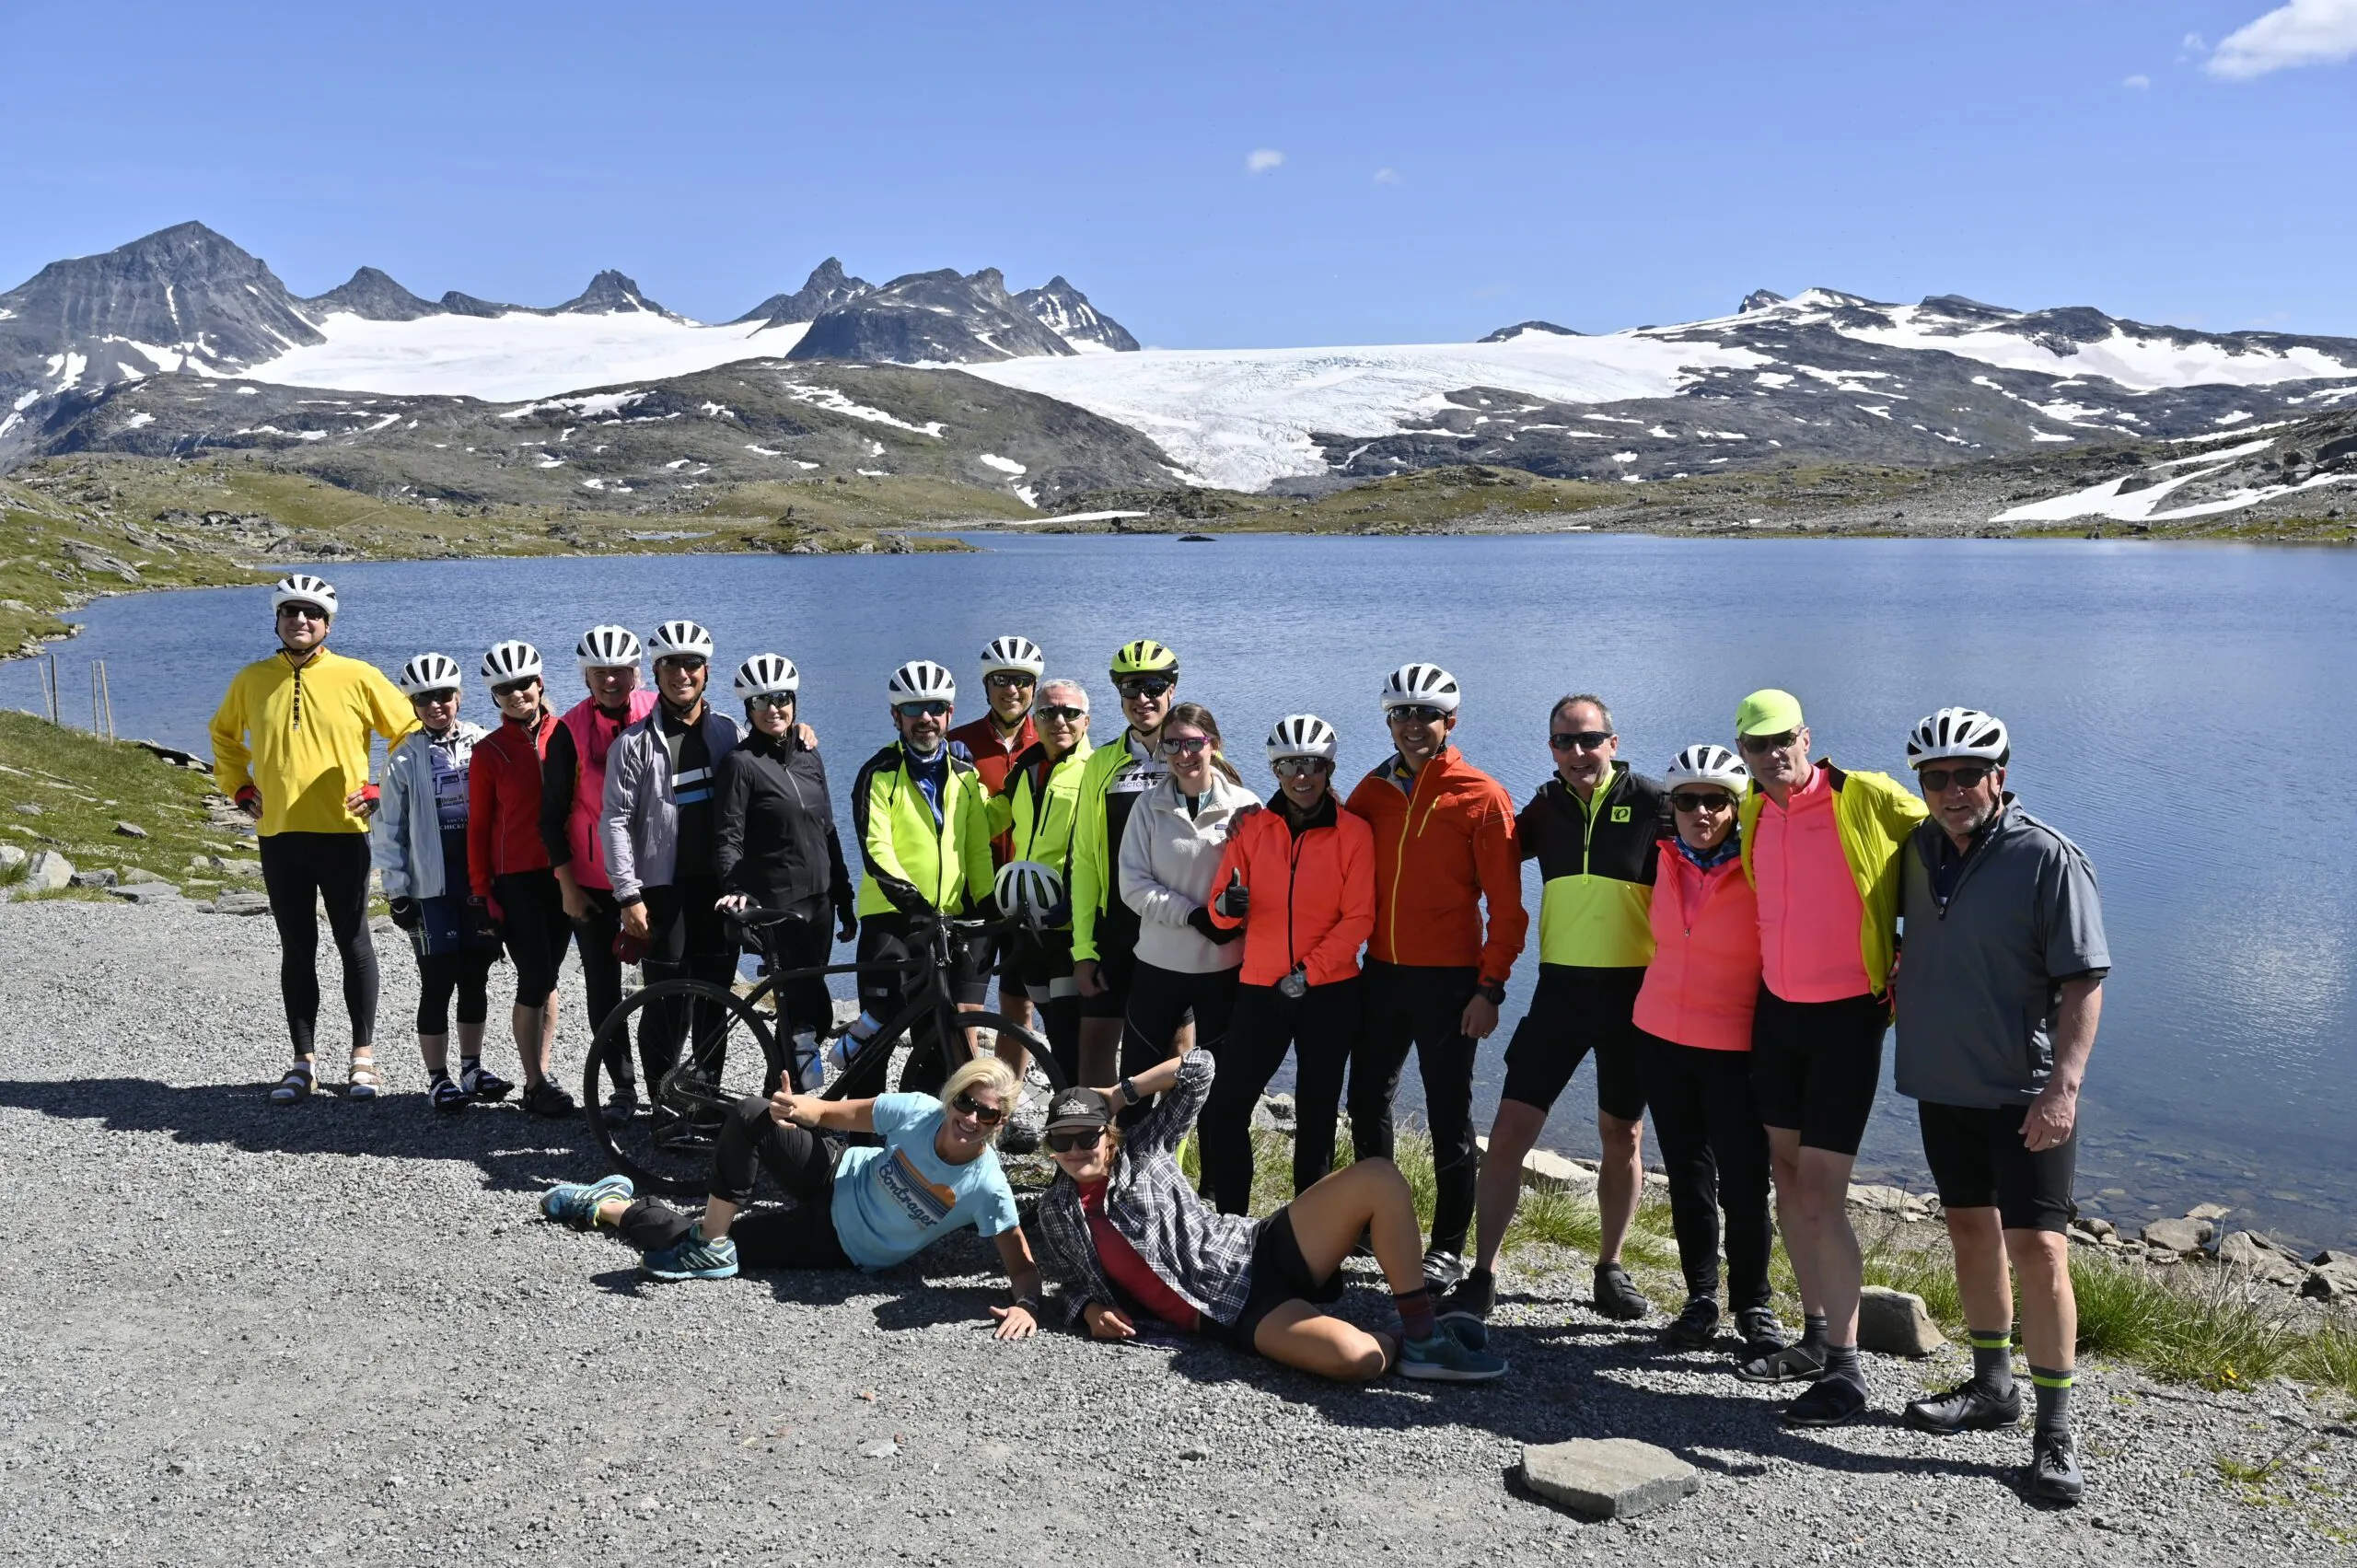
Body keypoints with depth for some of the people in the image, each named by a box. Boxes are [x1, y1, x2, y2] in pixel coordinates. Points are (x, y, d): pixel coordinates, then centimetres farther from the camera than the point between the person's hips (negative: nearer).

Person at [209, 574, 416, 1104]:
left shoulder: (358, 677, -3)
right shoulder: (251, 680, 7)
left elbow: (408, 732, 4)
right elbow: (224, 734, 25)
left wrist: (382, 790, -3)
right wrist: (239, 788, 14)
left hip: (343, 833, -3)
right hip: (278, 836, 3)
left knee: (353, 944, 4)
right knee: (296, 950, 9)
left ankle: (363, 1058, 14)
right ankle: (304, 1063, 17)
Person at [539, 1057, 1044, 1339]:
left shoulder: (988, 1189, -26)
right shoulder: (918, 1111, -19)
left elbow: (1023, 1264, -22)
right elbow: (834, 1113, -8)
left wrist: (1026, 1303, -46)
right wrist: (798, 1109, -31)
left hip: (844, 1249, -1)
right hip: (832, 1188, 2)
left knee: (698, 1247, -16)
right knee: (751, 1114, -21)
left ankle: (607, 1208, 12)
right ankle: (606, 1203, -3)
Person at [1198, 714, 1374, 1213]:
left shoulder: (1353, 832, -3)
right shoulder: (1251, 827, 3)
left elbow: (1358, 919, -6)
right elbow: (1222, 909, 2)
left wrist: (1307, 973, -15)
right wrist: (1227, 905, -21)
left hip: (1330, 991, -1)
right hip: (1261, 989, 2)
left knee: (1316, 1111, 9)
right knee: (1225, 1108, -7)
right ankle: (1228, 1220, 7)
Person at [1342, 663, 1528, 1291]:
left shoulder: (1482, 797, -7)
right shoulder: (1372, 792, 7)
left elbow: (1506, 905, -8)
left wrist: (1490, 986, -12)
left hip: (1448, 980, -5)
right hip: (1381, 973, 5)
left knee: (1448, 1116, 3)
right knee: (1366, 1103, 13)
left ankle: (1448, 1249, 14)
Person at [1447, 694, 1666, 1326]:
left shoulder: (1650, 802, -4)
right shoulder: (1547, 807, 6)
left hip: (1632, 990, -2)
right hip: (1560, 987, 2)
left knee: (1623, 1136, 10)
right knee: (1510, 1128, -4)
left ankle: (1610, 1267, 28)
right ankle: (1482, 1274, 4)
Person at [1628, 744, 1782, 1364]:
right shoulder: (1664, 862, 4)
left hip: (1734, 1045, -4)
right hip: (1661, 1038, 5)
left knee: (1743, 1181, -3)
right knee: (1687, 1174, 11)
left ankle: (1754, 1307, 13)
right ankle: (1701, 1298, 23)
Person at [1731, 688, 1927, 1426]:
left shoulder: (1867, 798, -15)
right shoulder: (1753, 812, 4)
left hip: (1848, 1014, -6)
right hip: (1777, 1006, 7)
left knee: (1820, 1197, -10)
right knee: (1787, 1175, 12)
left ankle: (1847, 1372, 1)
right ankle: (1816, 1338, 25)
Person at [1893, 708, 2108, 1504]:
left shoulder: (2050, 859, -12)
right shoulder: (1919, 849, 5)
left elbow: (2083, 982, -15)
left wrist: (2063, 1087, -23)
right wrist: (1896, 982, 10)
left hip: (2026, 1093, -6)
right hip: (1941, 1082, 6)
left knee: (2036, 1245, -7)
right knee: (1969, 1228, 16)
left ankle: (2054, 1429, 2)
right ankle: (1992, 1386, 31)